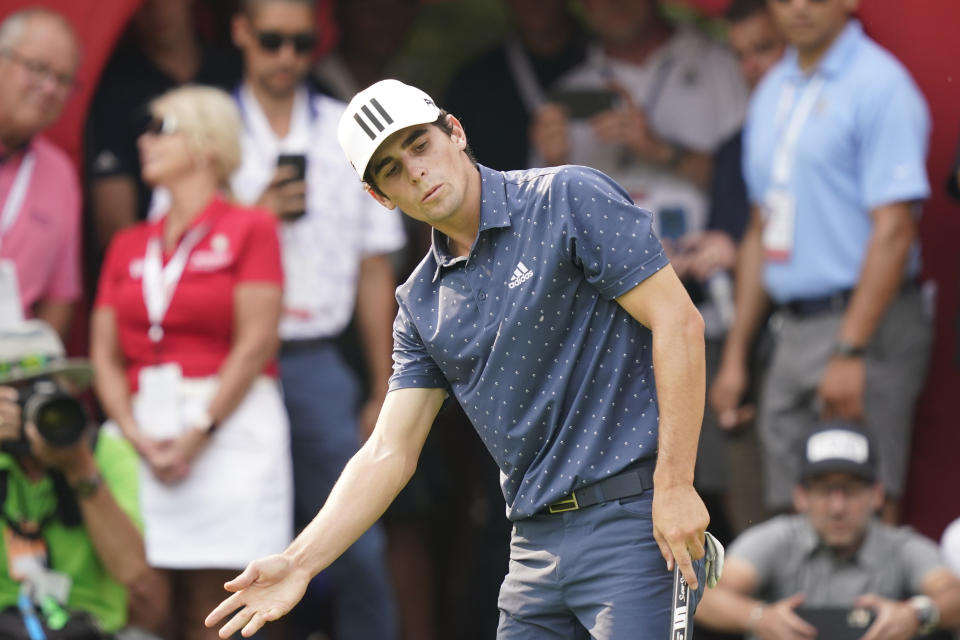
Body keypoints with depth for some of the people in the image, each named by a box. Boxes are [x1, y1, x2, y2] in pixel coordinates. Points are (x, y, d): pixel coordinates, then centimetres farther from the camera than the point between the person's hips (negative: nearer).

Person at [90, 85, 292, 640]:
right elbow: (105, 353, 10)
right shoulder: (130, 247, 17)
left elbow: (256, 343, -6)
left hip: (230, 426, -4)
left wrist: (198, 435, -11)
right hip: (147, 432, 4)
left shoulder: (248, 230, 3)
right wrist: (137, 437, -6)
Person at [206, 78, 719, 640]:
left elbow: (677, 320, -10)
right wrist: (299, 564, 1)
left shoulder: (570, 199, -5)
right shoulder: (422, 303, 13)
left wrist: (675, 486, -16)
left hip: (633, 512, -7)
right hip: (537, 544, 7)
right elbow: (390, 454, 12)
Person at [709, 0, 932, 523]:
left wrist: (851, 352, -21)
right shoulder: (772, 92, 16)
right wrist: (735, 354, 18)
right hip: (792, 332, 8)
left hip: (863, 325, -8)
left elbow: (894, 230, -16)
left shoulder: (880, 84, -10)